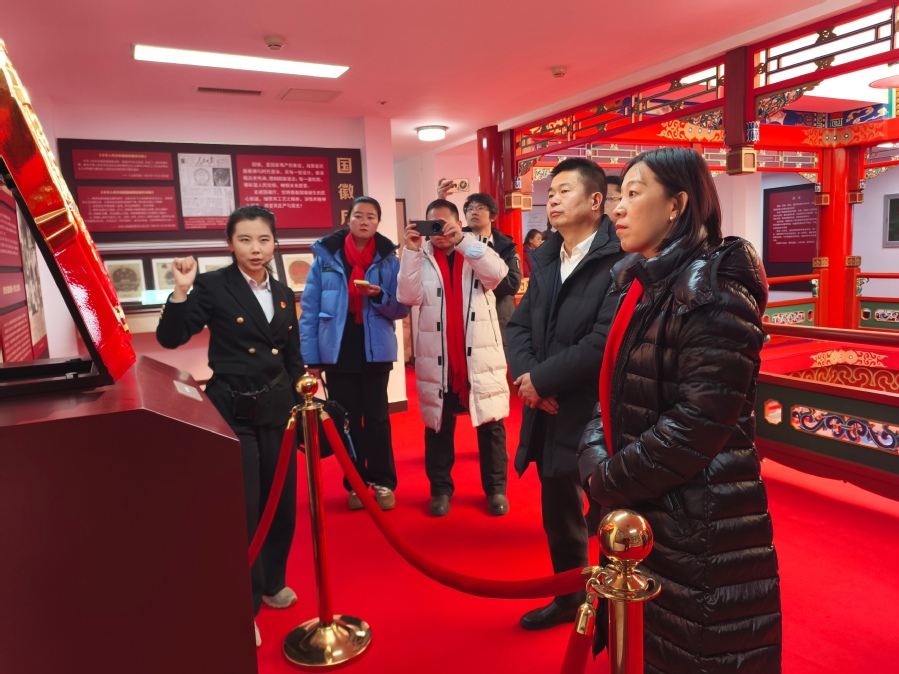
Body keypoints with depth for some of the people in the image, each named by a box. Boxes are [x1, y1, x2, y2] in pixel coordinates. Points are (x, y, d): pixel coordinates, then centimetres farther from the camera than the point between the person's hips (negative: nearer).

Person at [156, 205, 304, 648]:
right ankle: (244, 605, 21)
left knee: (282, 500, 14)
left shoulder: (283, 293, 8)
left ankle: (272, 582, 37)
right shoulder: (212, 286, -7)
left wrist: (301, 403, 12)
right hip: (233, 409, -5)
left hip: (277, 406, 5)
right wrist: (181, 290, -25)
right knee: (242, 508, 2)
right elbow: (170, 339, -13)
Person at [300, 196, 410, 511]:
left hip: (375, 351, 0)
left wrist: (379, 295, -19)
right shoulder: (325, 256, 0)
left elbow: (402, 309, 2)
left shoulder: (389, 259, 1)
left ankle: (383, 482, 17)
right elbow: (310, 309, 1)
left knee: (377, 417, 3)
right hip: (338, 351, 1)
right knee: (347, 419, 8)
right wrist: (310, 356, -2)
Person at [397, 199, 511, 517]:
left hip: (480, 354, 0)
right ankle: (440, 489, 25)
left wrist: (462, 240, -20)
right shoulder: (421, 258, 6)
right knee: (438, 426, 10)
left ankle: (496, 488, 22)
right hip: (437, 358, 1)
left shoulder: (477, 251, 6)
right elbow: (409, 296, -9)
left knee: (490, 423, 8)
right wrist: (412, 252, -14)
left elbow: (497, 273, -15)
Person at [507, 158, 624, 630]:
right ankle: (569, 598, 45)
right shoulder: (544, 260, 11)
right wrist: (526, 377, -10)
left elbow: (605, 340, -23)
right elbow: (519, 325, 8)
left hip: (599, 414, -8)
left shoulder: (619, 259, -15)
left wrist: (541, 379, -16)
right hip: (550, 414, 8)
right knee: (558, 516, 22)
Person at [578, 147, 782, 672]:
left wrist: (610, 483, -14)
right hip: (638, 510, 8)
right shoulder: (638, 285, 7)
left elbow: (698, 425, -24)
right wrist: (596, 463, -7)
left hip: (702, 525, -8)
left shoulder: (711, 290, -19)